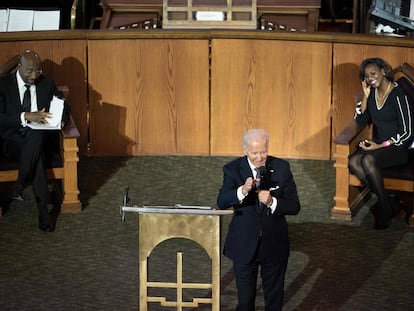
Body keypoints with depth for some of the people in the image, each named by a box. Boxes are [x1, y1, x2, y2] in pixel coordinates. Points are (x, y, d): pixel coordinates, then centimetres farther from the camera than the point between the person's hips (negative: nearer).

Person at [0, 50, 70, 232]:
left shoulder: (47, 84, 9)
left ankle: (18, 187, -30)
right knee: (37, 155, -38)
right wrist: (26, 116, -28)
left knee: (36, 136, -38)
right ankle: (43, 211, -36)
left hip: (39, 137, 3)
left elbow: (64, 110, 12)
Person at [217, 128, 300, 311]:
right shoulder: (233, 169, -7)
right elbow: (221, 203, -20)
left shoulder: (282, 168, -5)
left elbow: (294, 207, -6)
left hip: (275, 244, 1)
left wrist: (272, 202, -24)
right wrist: (242, 191, -37)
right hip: (244, 245, -1)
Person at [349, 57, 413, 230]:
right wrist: (365, 97, -4)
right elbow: (361, 121, 8)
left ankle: (385, 205, -16)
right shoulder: (372, 92, 6)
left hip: (398, 148, -7)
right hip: (377, 144, 7)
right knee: (353, 162, -22)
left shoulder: (398, 95, -15)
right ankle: (391, 203, -17)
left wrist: (380, 146, -20)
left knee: (368, 160, -33)